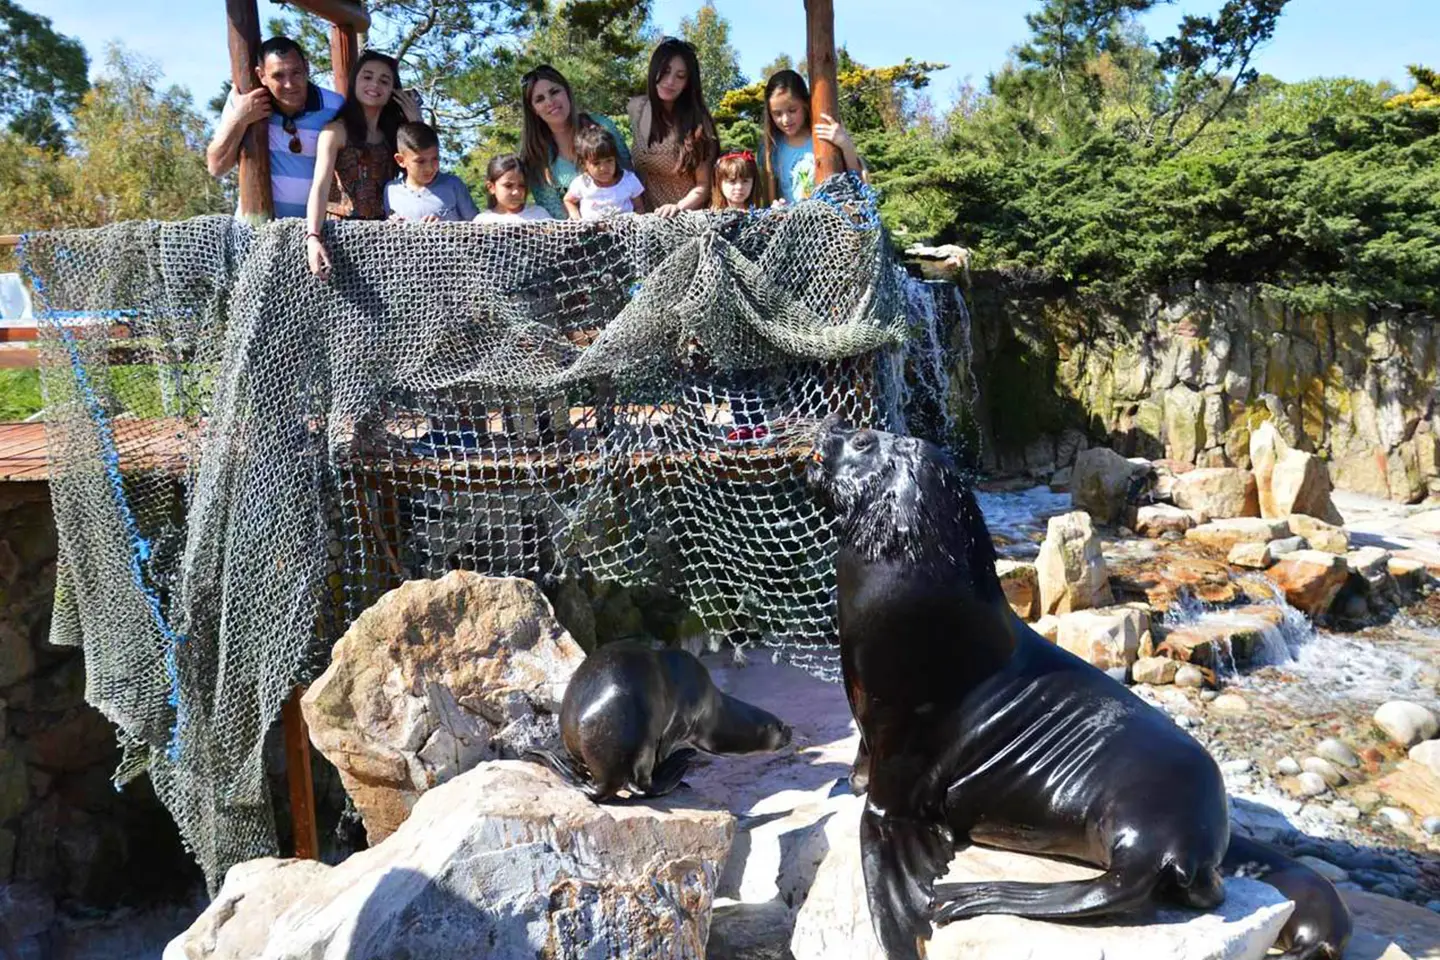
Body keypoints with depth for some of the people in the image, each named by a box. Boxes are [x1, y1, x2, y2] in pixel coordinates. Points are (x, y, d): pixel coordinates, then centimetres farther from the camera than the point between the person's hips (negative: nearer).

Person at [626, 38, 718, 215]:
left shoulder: (696, 121, -8)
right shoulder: (636, 109, 2)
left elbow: (703, 186, -6)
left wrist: (678, 207, -22)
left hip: (689, 216, -2)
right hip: (647, 214, 2)